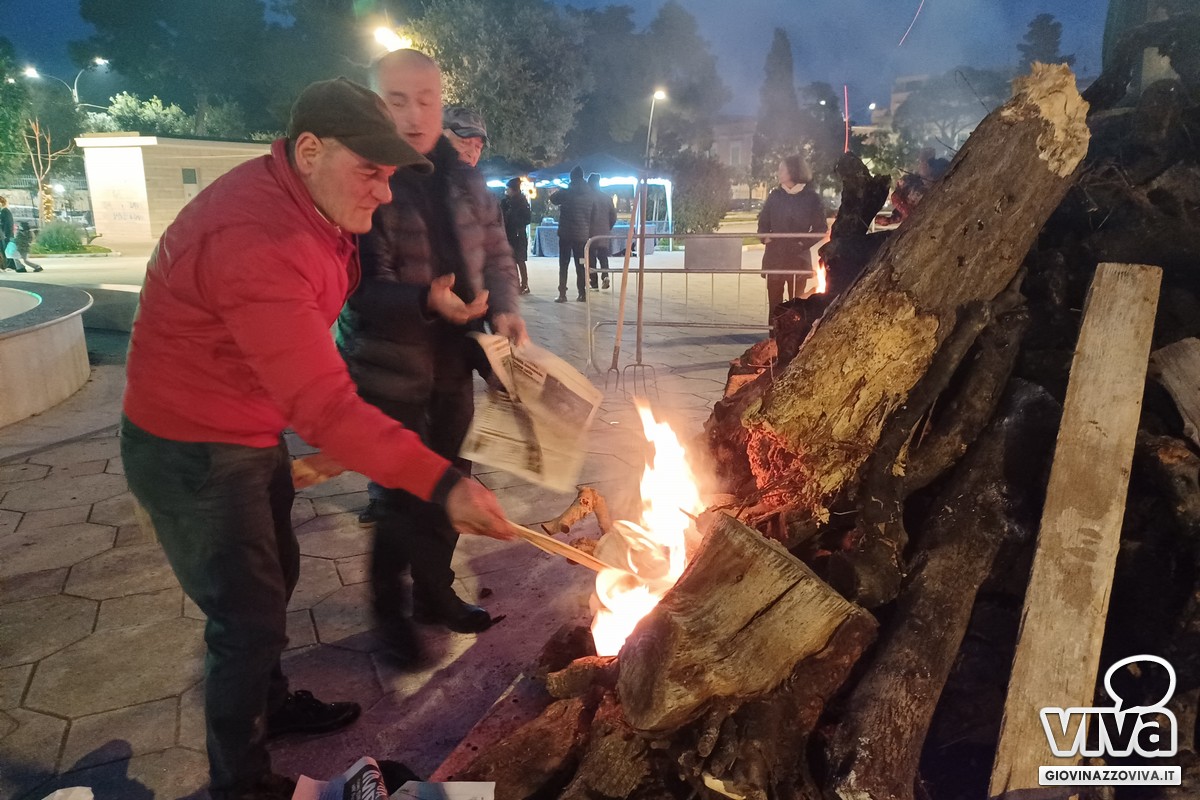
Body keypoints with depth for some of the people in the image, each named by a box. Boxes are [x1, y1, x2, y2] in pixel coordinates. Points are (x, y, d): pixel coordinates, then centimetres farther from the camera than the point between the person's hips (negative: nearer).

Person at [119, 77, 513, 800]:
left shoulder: (310, 206, -1)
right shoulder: (257, 239, -34)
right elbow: (321, 403, -39)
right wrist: (443, 483, -41)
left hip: (255, 434, 9)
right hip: (195, 455, -9)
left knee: (276, 576, 23)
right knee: (249, 616, 2)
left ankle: (270, 705, 47)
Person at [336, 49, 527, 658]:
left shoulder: (464, 178, 3)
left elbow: (495, 251, 12)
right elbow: (365, 286, -20)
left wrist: (504, 308, -6)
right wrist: (426, 303, -38)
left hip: (453, 361, 6)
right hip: (389, 366, -6)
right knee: (401, 498, 2)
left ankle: (434, 595, 37)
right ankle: (388, 606, 27)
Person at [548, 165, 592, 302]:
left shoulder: (566, 193, -8)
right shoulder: (590, 195, 1)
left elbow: (552, 199, 10)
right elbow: (593, 214, 9)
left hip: (566, 234, -3)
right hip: (583, 234, 3)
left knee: (563, 265, 2)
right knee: (580, 265, 9)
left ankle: (562, 294, -3)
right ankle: (582, 294, 7)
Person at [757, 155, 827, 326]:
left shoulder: (811, 197, -3)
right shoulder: (775, 195, 5)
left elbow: (820, 228, 1)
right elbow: (763, 221, 15)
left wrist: (804, 243, -11)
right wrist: (765, 236, -2)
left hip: (798, 257, -2)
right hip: (774, 257, 2)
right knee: (774, 303, 5)